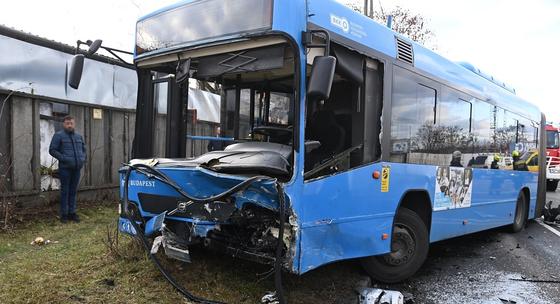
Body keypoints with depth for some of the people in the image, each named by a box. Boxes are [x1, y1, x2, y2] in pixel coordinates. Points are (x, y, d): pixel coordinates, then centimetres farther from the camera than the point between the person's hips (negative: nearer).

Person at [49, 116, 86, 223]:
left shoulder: (79, 136, 14)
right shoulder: (59, 135, -3)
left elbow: (83, 149, 25)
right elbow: (52, 150, -6)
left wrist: (83, 158, 8)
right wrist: (63, 158, -15)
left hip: (77, 168, 5)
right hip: (65, 168, -5)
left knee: (73, 191, 10)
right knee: (65, 191, 0)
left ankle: (72, 213, 18)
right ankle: (64, 214, 8)